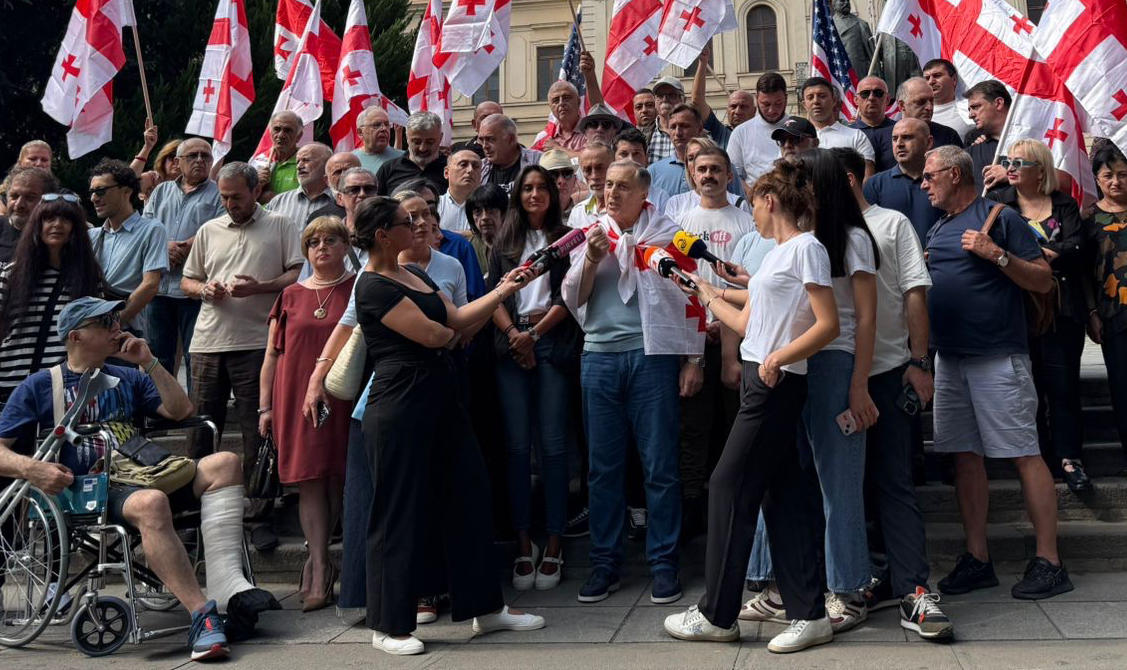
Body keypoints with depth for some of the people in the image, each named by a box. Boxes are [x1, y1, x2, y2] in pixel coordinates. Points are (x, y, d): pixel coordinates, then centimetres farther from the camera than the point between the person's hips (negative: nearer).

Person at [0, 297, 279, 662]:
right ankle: (202, 615, -42)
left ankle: (226, 581, -33)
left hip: (142, 476, 6)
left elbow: (181, 411, 17)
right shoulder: (39, 386, 12)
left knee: (223, 463, -19)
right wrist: (31, 468, -17)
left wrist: (149, 362, 9)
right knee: (151, 503, -39)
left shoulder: (127, 378, 27)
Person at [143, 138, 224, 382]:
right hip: (159, 284, 4)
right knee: (158, 354, 11)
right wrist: (164, 245, -10)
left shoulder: (218, 194, 5)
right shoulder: (161, 191, 19)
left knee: (195, 357, -2)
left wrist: (186, 247, -15)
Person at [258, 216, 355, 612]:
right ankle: (322, 569, 0)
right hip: (297, 398, 2)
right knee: (309, 481, -4)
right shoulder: (291, 296, 13)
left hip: (343, 399, -1)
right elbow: (272, 355, 14)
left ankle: (316, 562, 16)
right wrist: (265, 406, 9)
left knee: (336, 480, 0)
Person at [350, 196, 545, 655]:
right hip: (400, 406, -9)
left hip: (440, 400, 9)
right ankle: (389, 626, 14)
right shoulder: (373, 286, -13)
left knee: (467, 497, 12)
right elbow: (432, 334, -19)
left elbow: (457, 318, 11)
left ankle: (485, 607, 24)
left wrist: (503, 290, 3)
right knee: (400, 512, 0)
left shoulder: (415, 275, 15)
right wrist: (449, 332, 4)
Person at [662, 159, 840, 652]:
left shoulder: (806, 247, -10)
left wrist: (778, 358, -22)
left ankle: (717, 614, 7)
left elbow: (828, 325, -17)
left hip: (777, 385, -9)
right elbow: (746, 323, 17)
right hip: (761, 382, 9)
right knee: (783, 492, 8)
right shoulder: (776, 255, 17)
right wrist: (706, 294, 25)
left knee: (730, 486, -3)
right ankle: (808, 614, 12)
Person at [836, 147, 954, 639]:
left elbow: (915, 293, 0)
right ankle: (890, 579, 21)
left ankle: (914, 591, -5)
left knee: (893, 482, -6)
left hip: (887, 370, -4)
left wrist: (919, 362, -7)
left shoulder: (892, 224, 5)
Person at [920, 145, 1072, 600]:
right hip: (949, 358, 8)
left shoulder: (1000, 218, -3)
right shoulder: (936, 230, 18)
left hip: (998, 356, -7)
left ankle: (1049, 562, 1)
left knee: (1024, 455, -4)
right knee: (965, 456, 8)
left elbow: (1044, 280, -6)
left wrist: (997, 254, -17)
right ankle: (977, 559, 15)